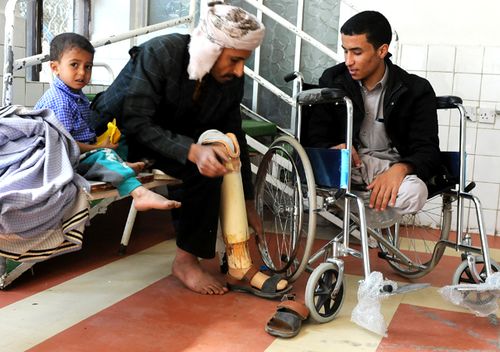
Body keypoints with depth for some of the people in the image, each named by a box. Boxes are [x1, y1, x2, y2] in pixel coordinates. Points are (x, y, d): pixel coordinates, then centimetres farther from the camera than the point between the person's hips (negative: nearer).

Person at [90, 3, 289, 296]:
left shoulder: (232, 79, -10)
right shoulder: (160, 53, -26)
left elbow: (235, 139, -3)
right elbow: (136, 122, -32)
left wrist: (248, 205, -3)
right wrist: (193, 151, -45)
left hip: (173, 135, 6)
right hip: (118, 131, -5)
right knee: (205, 166, -29)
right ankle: (186, 259, -16)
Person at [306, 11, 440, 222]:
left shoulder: (415, 90, -3)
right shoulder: (332, 80, 2)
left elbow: (428, 150, -8)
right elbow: (317, 138, 1)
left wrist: (400, 169, -31)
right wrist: (336, 149, -24)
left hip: (393, 167, 0)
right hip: (349, 163, 0)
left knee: (413, 194, -35)